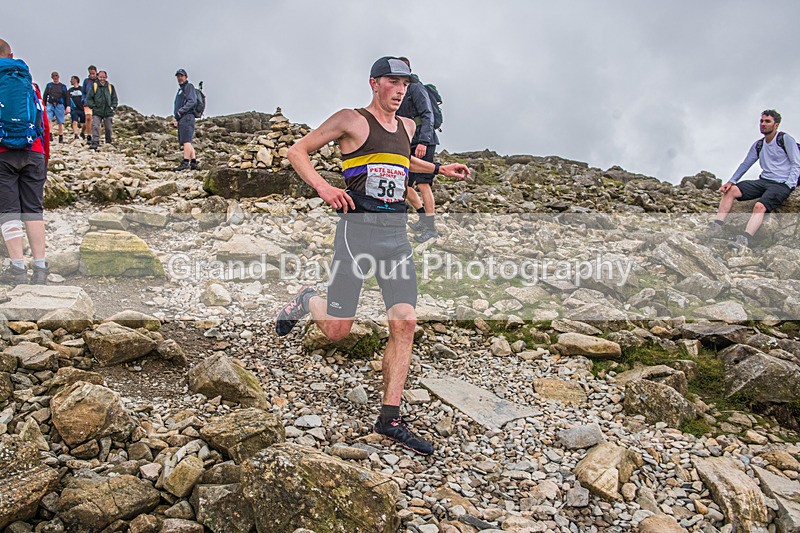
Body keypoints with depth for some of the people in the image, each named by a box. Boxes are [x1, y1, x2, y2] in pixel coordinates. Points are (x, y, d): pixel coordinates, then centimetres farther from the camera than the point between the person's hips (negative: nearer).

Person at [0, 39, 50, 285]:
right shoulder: (29, 82, 12)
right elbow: (45, 123, 12)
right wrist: (44, 156, 18)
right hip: (33, 153, 3)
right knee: (33, 209, 5)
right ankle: (40, 268, 3)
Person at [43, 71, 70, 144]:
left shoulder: (63, 86, 10)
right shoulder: (49, 85, 14)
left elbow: (67, 97, 7)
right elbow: (45, 96, 15)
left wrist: (68, 106, -2)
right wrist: (44, 105, 9)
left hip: (59, 105, -1)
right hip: (50, 104, 1)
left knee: (60, 122, 3)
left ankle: (61, 137, 13)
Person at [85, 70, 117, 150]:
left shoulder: (110, 87, 11)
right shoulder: (94, 86, 5)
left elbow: (114, 99, 16)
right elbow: (89, 98, 6)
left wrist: (113, 107, 3)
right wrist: (93, 106, -5)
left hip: (108, 112, 2)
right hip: (97, 112, -2)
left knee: (108, 129, 4)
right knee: (95, 127, -15)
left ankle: (108, 143, 21)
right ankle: (95, 143, -20)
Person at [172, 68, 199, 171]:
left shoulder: (189, 87, 2)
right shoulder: (180, 90, 29)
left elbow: (192, 101, -13)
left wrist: (180, 111, -17)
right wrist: (175, 118, 14)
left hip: (187, 117, -10)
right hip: (181, 119, 10)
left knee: (186, 141, -17)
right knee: (187, 143, 5)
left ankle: (185, 163, -25)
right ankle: (194, 162, 4)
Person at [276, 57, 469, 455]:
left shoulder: (406, 127, 19)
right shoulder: (351, 120, 0)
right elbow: (297, 151, 1)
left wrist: (439, 170, 29)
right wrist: (322, 187, -15)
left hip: (397, 232, 6)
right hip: (358, 226, -5)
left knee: (404, 325, -4)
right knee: (336, 331, -3)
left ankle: (390, 418, 3)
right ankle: (307, 302, 32)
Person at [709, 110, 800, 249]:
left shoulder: (785, 139, -1)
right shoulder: (758, 145, 17)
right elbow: (745, 164, 18)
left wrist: (788, 186, -16)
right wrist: (731, 181, 3)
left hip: (781, 184, -6)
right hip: (763, 181, 7)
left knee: (760, 206, -33)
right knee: (730, 190, -13)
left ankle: (744, 240, -48)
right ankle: (717, 226, -21)